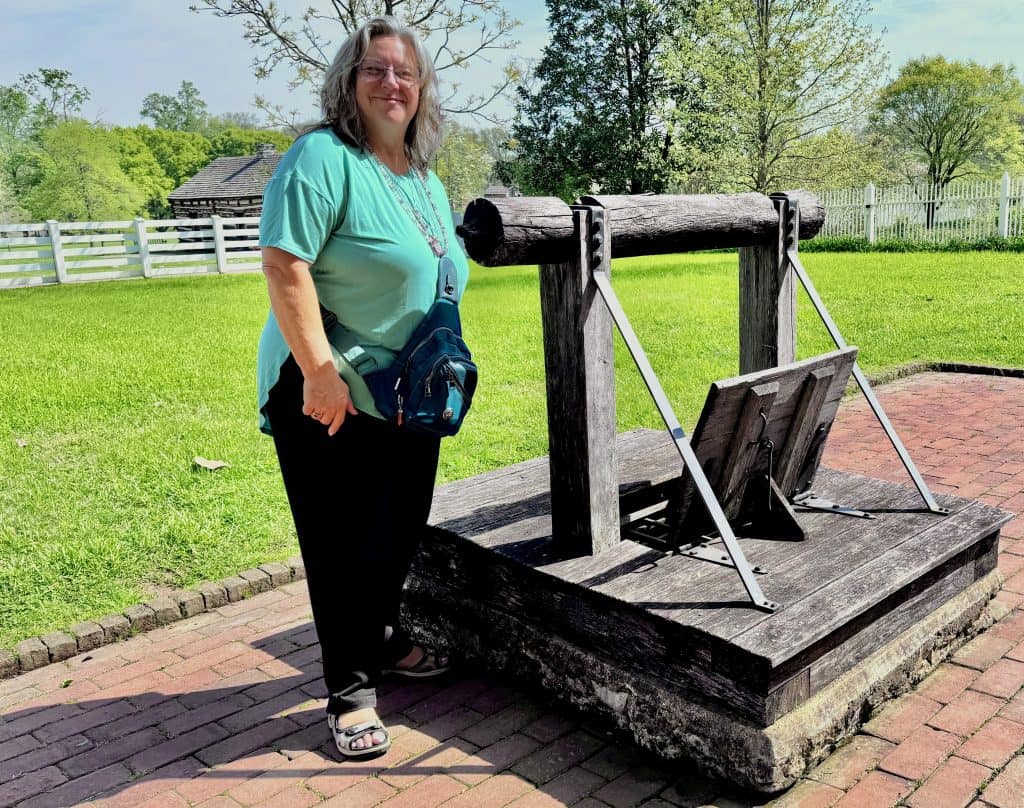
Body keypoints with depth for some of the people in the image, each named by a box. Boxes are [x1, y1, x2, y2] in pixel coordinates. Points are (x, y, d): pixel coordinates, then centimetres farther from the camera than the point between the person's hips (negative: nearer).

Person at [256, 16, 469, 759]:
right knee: (345, 545, 2)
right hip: (332, 394, -8)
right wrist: (319, 370, -26)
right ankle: (351, 690, 18)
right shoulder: (323, 157, -13)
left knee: (400, 532, 19)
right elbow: (285, 265, -22)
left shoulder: (426, 179, 13)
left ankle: (386, 642, 41)